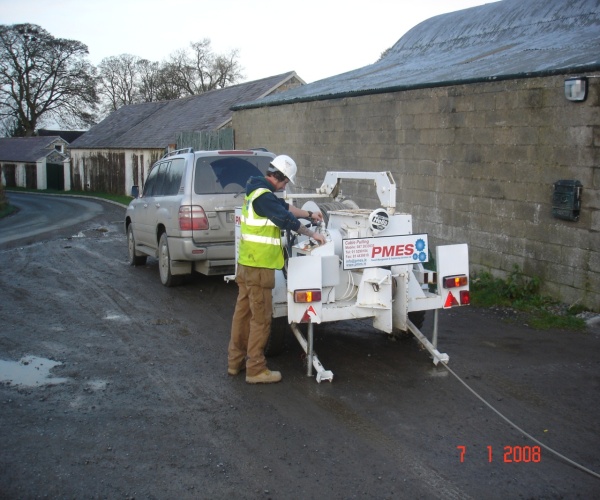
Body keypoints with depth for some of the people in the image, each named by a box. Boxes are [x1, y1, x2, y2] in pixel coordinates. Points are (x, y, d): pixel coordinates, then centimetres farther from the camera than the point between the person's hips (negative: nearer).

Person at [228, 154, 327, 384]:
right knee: (261, 318, -3)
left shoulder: (256, 191, 14)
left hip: (247, 262, 10)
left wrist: (309, 214, 25)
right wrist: (312, 234, -7)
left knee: (243, 311, 15)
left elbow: (284, 207, 25)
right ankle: (256, 369, 3)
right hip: (259, 265, -10)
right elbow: (286, 219, -19)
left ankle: (235, 361, 23)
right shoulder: (264, 196, -18)